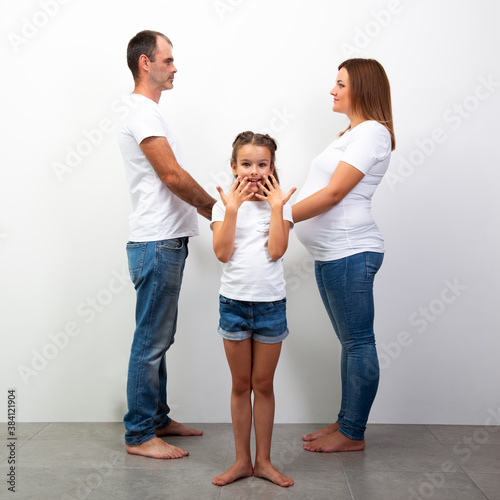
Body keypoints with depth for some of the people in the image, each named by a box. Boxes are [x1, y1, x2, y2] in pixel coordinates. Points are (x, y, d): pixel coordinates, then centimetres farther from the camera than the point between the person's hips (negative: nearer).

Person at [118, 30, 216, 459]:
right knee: (150, 343, -2)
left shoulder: (149, 112, 20)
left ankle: (157, 419, 29)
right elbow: (172, 176, -18)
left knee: (159, 339, 16)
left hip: (166, 242, 10)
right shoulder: (142, 112, -12)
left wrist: (208, 210, 15)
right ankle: (139, 436, 10)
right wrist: (215, 207, -5)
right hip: (156, 246, -10)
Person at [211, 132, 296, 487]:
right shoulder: (224, 204, 1)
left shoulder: (280, 204, 0)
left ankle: (263, 461, 25)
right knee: (240, 385, 12)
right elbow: (222, 253, -12)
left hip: (271, 303, 0)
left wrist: (276, 206, -13)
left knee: (263, 385, 10)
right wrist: (232, 208, -14)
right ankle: (242, 460, 26)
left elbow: (275, 251, -13)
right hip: (233, 301, 1)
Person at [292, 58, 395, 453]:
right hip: (332, 254, 10)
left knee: (358, 342, -1)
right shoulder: (353, 133, 23)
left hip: (349, 252, -10)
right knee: (351, 342, 15)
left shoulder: (372, 131, -8)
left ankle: (353, 435, 10)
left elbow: (334, 193, -17)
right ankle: (346, 422, 26)